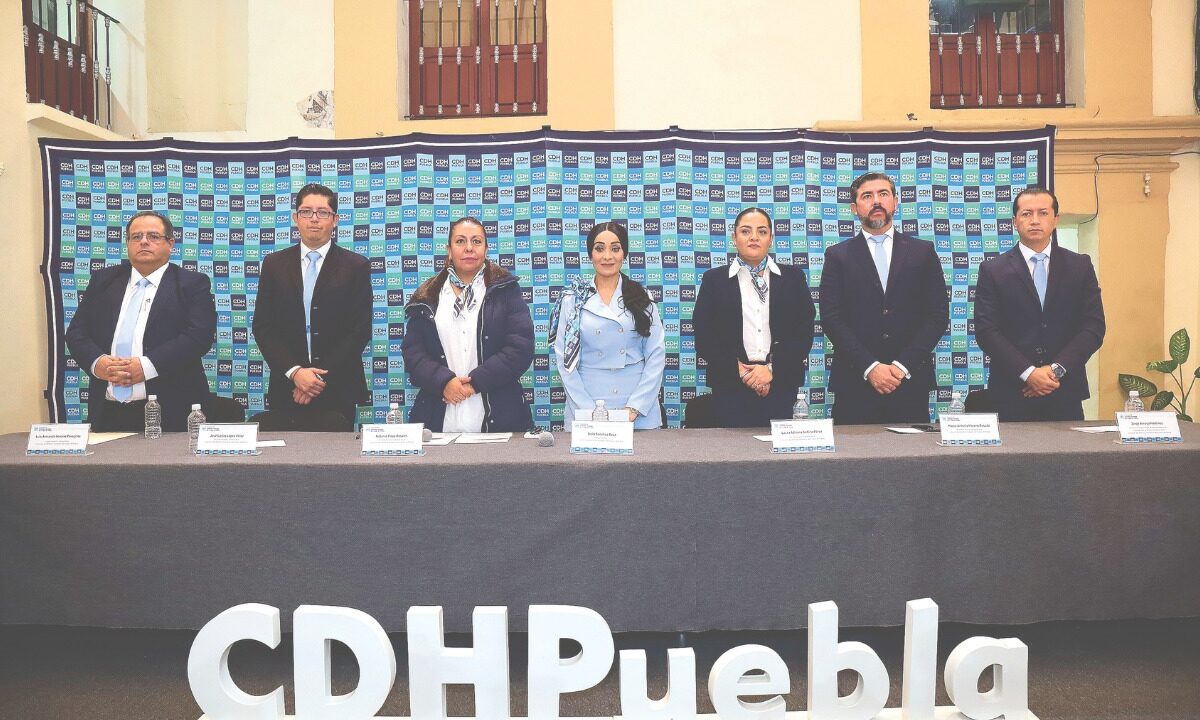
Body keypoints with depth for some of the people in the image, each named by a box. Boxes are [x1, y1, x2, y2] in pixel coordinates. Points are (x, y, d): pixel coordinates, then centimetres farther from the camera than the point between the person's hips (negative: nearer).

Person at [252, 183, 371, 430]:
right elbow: (262, 326, 4)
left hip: (338, 390, -1)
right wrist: (294, 372, -10)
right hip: (286, 389, 2)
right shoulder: (274, 264, 8)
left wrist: (322, 377, -11)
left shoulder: (356, 266, 1)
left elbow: (361, 329, -4)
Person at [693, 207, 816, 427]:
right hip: (730, 386, -1)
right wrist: (739, 371, -10)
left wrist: (772, 369, -10)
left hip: (782, 384, 1)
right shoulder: (714, 280, 9)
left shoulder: (793, 277, 11)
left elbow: (805, 332, 3)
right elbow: (704, 338, 2)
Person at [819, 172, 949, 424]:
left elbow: (938, 315, 3)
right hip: (855, 382, -1)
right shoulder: (838, 256, 6)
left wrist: (902, 365, -8)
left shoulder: (923, 252, 10)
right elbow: (831, 319, -3)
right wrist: (870, 367, -12)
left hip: (911, 381, 1)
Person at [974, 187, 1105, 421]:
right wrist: (1028, 373, -15)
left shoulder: (1080, 266, 7)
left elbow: (1093, 327, 1)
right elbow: (986, 331, -6)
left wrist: (1057, 369, -11)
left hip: (1065, 392, 2)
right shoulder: (993, 270, 1)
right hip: (1011, 392, -1)